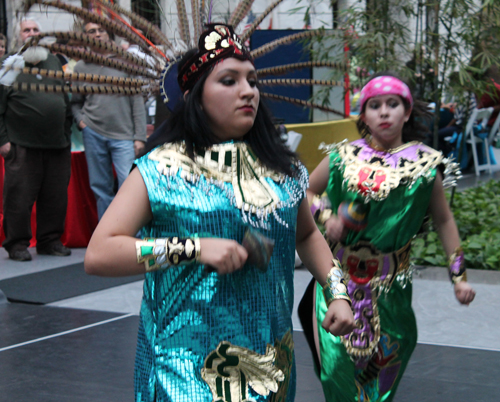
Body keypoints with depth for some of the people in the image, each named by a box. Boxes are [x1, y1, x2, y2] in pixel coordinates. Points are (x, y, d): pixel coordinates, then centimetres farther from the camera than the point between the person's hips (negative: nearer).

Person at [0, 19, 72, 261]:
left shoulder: (54, 63, 16)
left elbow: (67, 101, 20)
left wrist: (67, 135, 15)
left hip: (57, 146, 5)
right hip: (22, 148, -5)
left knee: (56, 197, 6)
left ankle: (50, 240, 19)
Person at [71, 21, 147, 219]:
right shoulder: (81, 67, 9)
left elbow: (137, 100, 3)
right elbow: (75, 102, 18)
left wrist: (140, 136, -3)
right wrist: (80, 120, -3)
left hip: (124, 136, -2)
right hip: (93, 134, 2)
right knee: (101, 189, 8)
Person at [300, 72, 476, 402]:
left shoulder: (424, 163, -1)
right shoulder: (344, 156, 1)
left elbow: (444, 220, 6)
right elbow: (305, 192, 12)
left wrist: (459, 275, 4)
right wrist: (326, 217, -8)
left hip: (390, 281, 0)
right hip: (340, 276, 1)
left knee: (385, 357, 9)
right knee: (339, 361, -3)